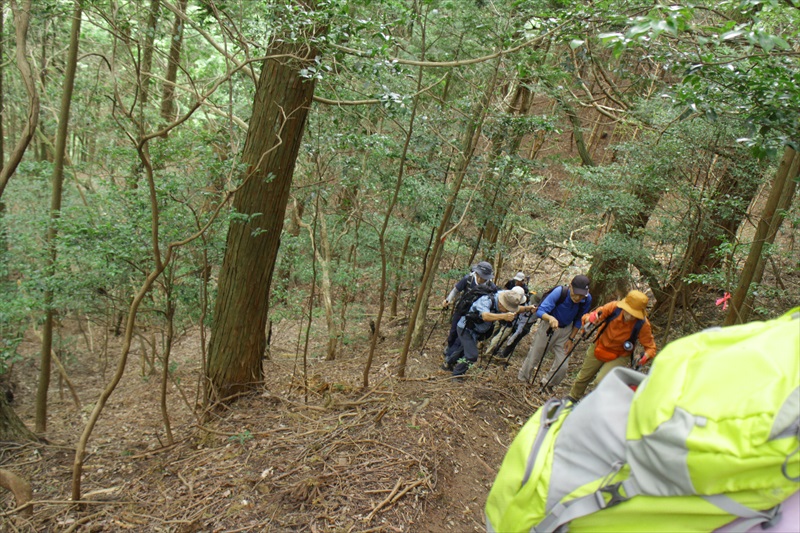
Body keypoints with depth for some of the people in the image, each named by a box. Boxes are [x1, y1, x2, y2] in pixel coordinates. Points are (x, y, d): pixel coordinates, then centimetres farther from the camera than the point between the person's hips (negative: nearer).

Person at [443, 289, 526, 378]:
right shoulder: (486, 301, -35)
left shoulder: (500, 305, -12)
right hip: (466, 328, -8)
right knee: (472, 355, -15)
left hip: (476, 331, 8)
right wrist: (503, 316, -68)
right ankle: (457, 375, 6)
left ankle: (448, 364, 49)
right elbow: (485, 316, -54)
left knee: (465, 348, 26)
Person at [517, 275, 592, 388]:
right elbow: (540, 311, -35)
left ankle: (547, 385, 29)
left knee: (562, 366, 0)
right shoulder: (559, 292, -31)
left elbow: (579, 321, -2)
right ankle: (522, 380, 37)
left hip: (565, 331, 3)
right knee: (533, 358, 9)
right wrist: (550, 318, -56)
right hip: (548, 327, -3)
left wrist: (571, 339, -2)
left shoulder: (587, 300, -19)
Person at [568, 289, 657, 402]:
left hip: (619, 356, -2)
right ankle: (572, 399, 46)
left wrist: (646, 356, -38)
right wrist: (589, 318, -46)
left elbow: (650, 346, -16)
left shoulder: (643, 325, -29)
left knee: (602, 380, -23)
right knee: (583, 377, 18)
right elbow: (588, 317, -21)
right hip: (599, 348, 2)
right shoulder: (614, 307, -29)